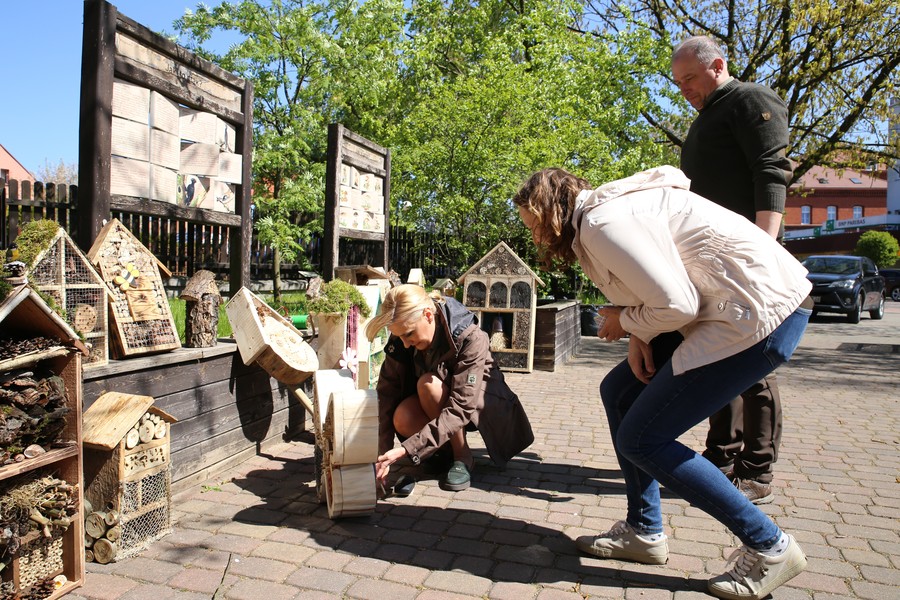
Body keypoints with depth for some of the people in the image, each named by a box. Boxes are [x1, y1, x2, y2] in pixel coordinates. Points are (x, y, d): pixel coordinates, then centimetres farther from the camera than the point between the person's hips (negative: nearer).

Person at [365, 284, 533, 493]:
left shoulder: (470, 338, -32)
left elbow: (461, 409, -37)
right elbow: (387, 391, -19)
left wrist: (407, 449, -42)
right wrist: (382, 452, -28)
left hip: (481, 400, -4)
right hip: (434, 404, 4)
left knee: (428, 383, -33)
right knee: (402, 419, -29)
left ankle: (463, 456, -13)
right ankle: (445, 448, 1)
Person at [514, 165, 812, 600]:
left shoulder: (604, 222, -17)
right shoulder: (603, 212, 14)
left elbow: (676, 305, -21)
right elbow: (654, 290, 17)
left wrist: (626, 322, -3)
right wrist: (638, 336, -1)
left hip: (762, 313, -10)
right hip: (733, 308, 10)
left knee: (640, 439, -5)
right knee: (618, 392, 13)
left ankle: (768, 547, 9)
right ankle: (644, 532, 24)